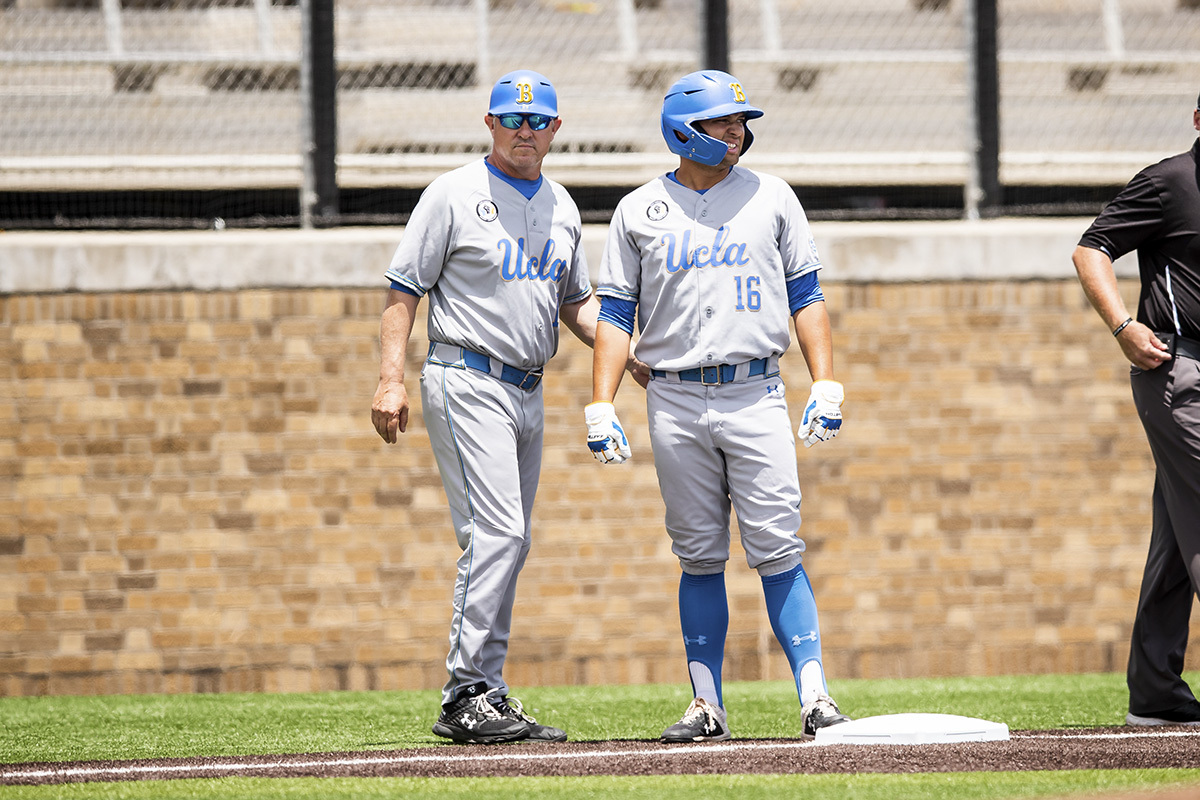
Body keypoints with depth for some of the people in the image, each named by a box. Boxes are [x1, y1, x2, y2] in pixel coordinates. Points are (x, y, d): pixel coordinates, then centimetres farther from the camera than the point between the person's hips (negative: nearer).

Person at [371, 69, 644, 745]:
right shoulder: (455, 194, -5)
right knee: (497, 531, -17)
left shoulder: (561, 206, 15)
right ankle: (469, 694, -18)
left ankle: (481, 699, 12)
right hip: (467, 381, -8)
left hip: (528, 391, 8)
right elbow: (405, 290, -6)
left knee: (508, 542, 8)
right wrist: (391, 380, -16)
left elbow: (576, 301, 24)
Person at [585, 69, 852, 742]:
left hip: (755, 396, -1)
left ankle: (815, 695, -11)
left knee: (778, 551, -9)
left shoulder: (771, 198, 8)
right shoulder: (639, 211, 8)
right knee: (700, 557, 5)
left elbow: (807, 295, 8)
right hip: (675, 402, 1)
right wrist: (601, 409, -1)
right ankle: (708, 706, 9)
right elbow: (616, 312, 8)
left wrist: (827, 386, -2)